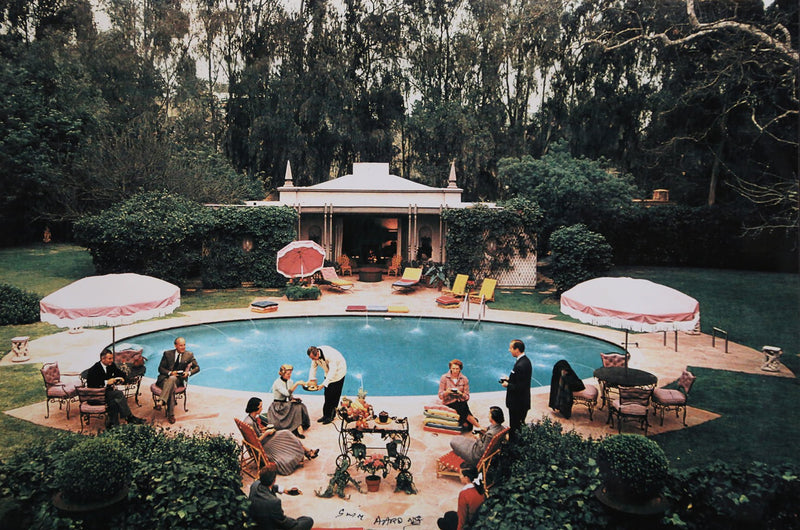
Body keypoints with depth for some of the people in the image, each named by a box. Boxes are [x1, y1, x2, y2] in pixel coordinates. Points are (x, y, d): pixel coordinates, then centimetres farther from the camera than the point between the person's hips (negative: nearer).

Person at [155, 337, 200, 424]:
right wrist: (170, 373, -15)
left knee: (172, 379, -39)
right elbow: (160, 368, 7)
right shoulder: (167, 354, 11)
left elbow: (197, 368, 10)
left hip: (179, 379, 0)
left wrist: (188, 373, -12)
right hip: (165, 378, 0)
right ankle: (170, 414, -44)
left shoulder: (189, 355, 12)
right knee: (171, 388, -38)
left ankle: (160, 402, -50)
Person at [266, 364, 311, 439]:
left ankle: (299, 428, -32)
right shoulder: (277, 383, -16)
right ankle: (299, 429, -31)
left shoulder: (290, 382, 6)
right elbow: (287, 393, -31)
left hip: (286, 405, 6)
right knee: (295, 408, -31)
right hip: (277, 407, -6)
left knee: (300, 406, -24)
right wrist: (297, 383, -34)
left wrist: (292, 399, -8)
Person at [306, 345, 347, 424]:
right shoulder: (315, 355, -16)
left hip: (338, 370, -7)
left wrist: (323, 384, -39)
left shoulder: (329, 354, -37)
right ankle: (326, 415, 14)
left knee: (333, 395, -7)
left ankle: (331, 416, 2)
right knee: (327, 395, 6)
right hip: (328, 372, 7)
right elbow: (313, 367, -2)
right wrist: (311, 379, -15)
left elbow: (333, 370, -36)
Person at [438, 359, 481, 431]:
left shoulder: (464, 379, 4)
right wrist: (446, 392, -21)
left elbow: (467, 397, 5)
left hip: (461, 402, 2)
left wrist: (461, 394, -17)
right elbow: (440, 395, 0)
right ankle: (479, 427, -21)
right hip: (449, 403, -2)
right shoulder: (444, 378, 0)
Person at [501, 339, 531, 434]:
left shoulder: (520, 365, -28)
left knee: (515, 427, 3)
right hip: (522, 402, 10)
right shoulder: (525, 360, 4)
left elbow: (520, 388, -26)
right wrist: (509, 379, 7)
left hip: (517, 404, -10)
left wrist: (507, 385, -13)